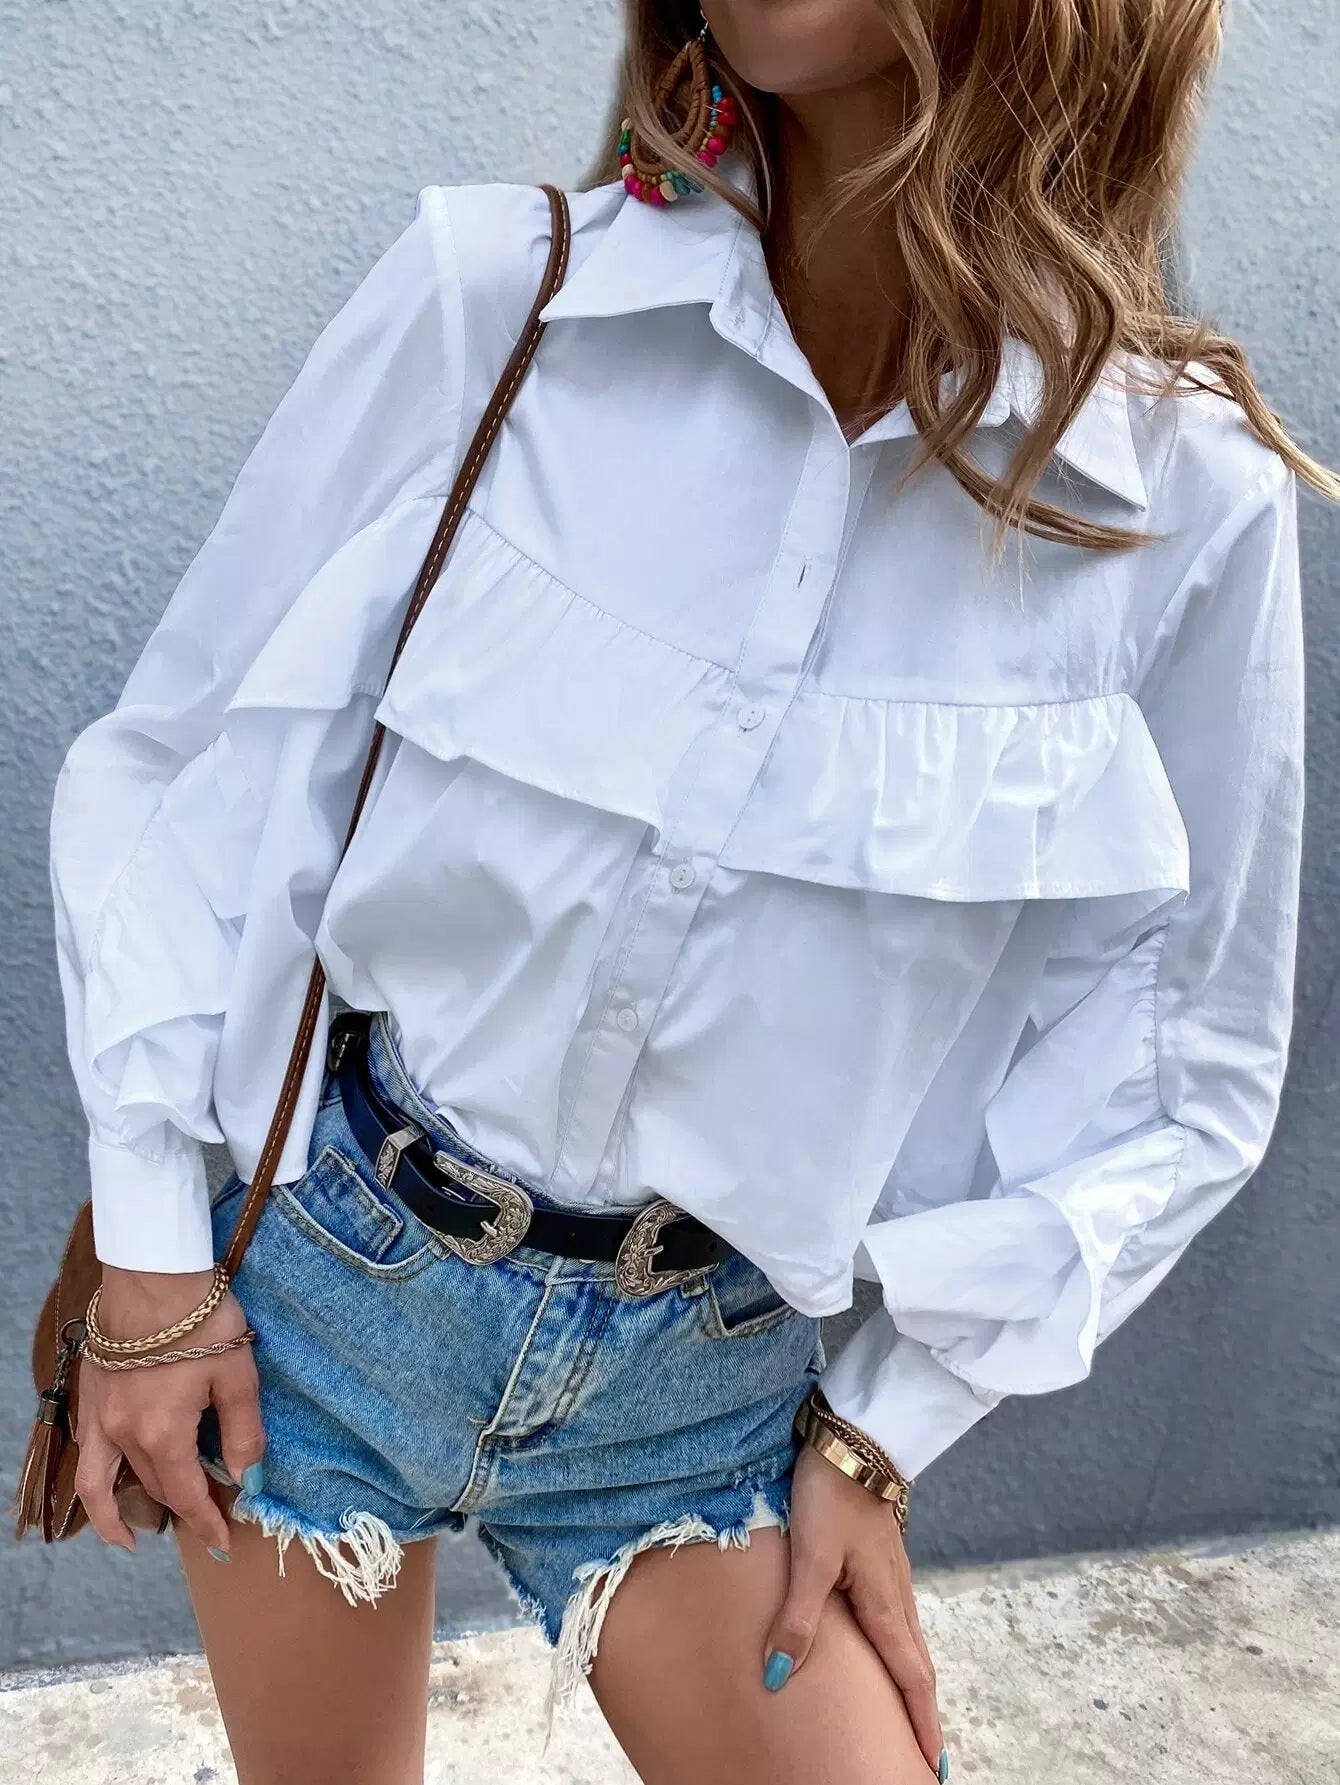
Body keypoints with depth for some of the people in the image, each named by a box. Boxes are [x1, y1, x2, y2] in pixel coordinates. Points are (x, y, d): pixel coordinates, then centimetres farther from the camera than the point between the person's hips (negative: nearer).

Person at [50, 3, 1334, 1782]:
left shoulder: (1191, 499, -12)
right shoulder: (489, 296, -14)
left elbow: (1181, 1065, -1)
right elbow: (163, 765, -4)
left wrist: (884, 1431, -1)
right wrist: (150, 1244, -4)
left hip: (708, 1371, 1)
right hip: (313, 1259, 1)